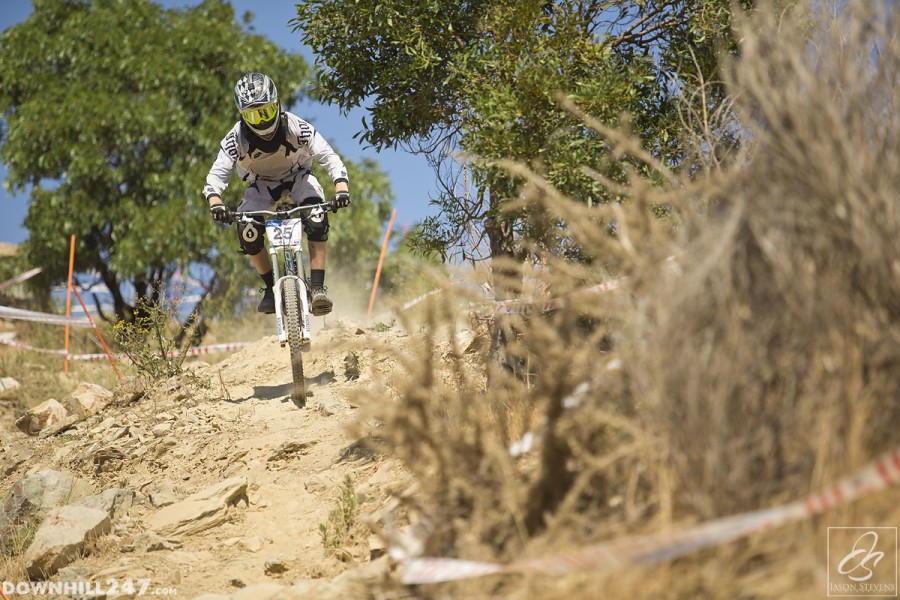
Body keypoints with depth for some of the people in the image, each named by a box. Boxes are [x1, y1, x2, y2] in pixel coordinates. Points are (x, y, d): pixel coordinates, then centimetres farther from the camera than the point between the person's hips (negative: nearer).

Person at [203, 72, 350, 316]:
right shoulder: (237, 138, -29)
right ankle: (271, 287, -2)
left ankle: (318, 287, -25)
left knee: (316, 219, -30)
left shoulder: (296, 127, -31)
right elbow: (216, 174, -31)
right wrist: (215, 202, -53)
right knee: (247, 232, -24)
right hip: (261, 184, 1)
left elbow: (329, 157, -33)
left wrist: (341, 188, -52)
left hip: (297, 176, -1)